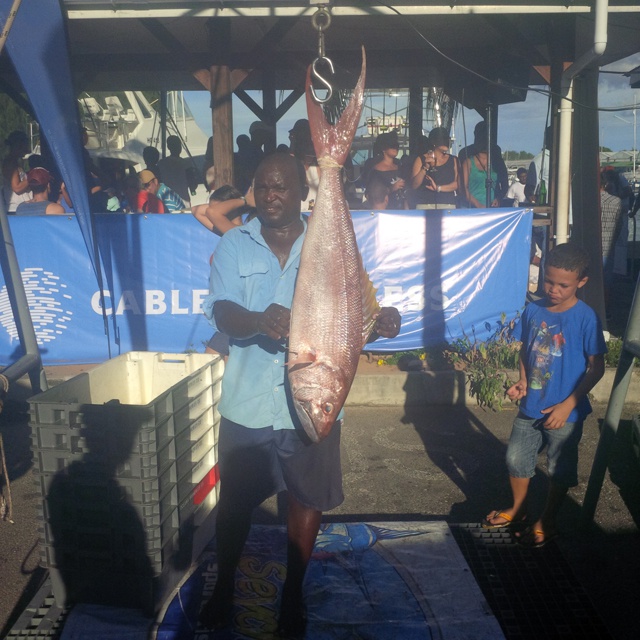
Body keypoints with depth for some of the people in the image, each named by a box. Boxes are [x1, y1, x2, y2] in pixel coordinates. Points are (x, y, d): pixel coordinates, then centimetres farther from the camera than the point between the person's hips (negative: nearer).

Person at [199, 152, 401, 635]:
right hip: (247, 404, 0)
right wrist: (259, 320, -37)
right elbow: (222, 311, -15)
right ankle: (224, 589, 39)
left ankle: (293, 595, 38)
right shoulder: (234, 246, -2)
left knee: (307, 500, 14)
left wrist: (377, 320, -26)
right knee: (235, 502, 14)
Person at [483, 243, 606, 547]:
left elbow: (596, 367, -13)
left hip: (564, 412, -5)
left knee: (559, 470, 13)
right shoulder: (533, 310, -3)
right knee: (516, 458, 17)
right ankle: (517, 509, 40)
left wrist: (568, 404, -17)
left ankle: (547, 522, 33)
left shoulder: (585, 317, -17)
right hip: (530, 406, 5)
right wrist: (523, 381, -6)